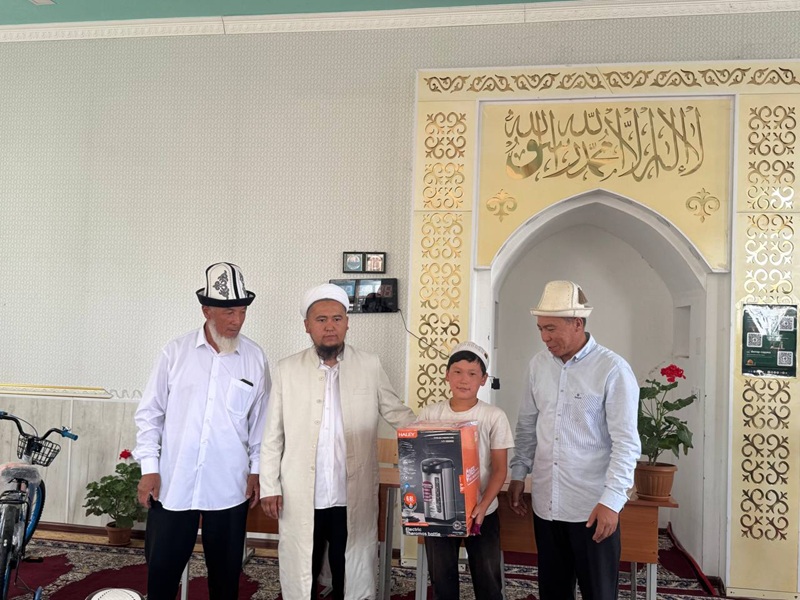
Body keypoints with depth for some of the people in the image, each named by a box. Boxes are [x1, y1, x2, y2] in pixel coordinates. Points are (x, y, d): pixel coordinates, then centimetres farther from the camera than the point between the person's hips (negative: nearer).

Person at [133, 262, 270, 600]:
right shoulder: (176, 352, -2)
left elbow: (260, 419, 6)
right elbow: (150, 412, 3)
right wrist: (149, 467, -1)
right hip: (172, 484, 0)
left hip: (229, 488, 1)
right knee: (162, 569, 8)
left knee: (225, 571, 13)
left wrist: (256, 470, 6)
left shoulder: (255, 359, 0)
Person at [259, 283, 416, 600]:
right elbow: (273, 435, 3)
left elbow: (397, 412, 4)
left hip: (354, 497, 0)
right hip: (301, 498, 0)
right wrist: (269, 487, -1)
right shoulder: (287, 370, 0)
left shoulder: (370, 366, 0)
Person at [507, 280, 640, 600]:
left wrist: (611, 500, -18)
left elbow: (626, 443, -13)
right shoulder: (538, 364, 5)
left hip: (593, 507, -5)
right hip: (546, 503, 5)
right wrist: (518, 475, 13)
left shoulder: (613, 369, -12)